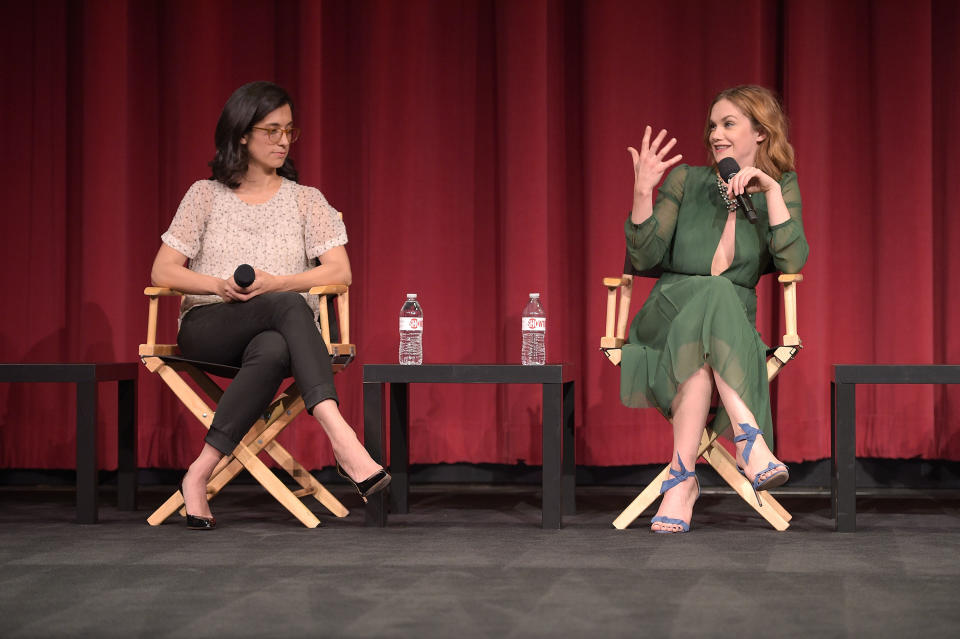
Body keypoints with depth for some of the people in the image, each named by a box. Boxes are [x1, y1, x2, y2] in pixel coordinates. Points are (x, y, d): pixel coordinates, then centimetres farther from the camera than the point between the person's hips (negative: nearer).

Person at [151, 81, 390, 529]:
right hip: (208, 331, -2)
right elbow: (162, 273, 6)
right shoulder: (205, 196, 13)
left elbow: (340, 272, 3)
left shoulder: (305, 200, 15)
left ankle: (200, 474, -40)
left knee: (273, 351, -41)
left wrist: (274, 283, -14)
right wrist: (221, 286, -14)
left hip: (279, 332, 2)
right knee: (290, 306, -37)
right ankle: (342, 440, -53)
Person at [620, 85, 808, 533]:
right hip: (668, 312, -1)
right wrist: (642, 192, -15)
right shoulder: (686, 180, 6)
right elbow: (644, 258, -1)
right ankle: (749, 436, -44)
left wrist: (771, 190, -15)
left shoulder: (781, 186, 8)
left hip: (733, 329, 1)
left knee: (702, 356, -37)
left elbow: (792, 262, -8)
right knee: (713, 292, -37)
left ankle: (682, 478, -39)